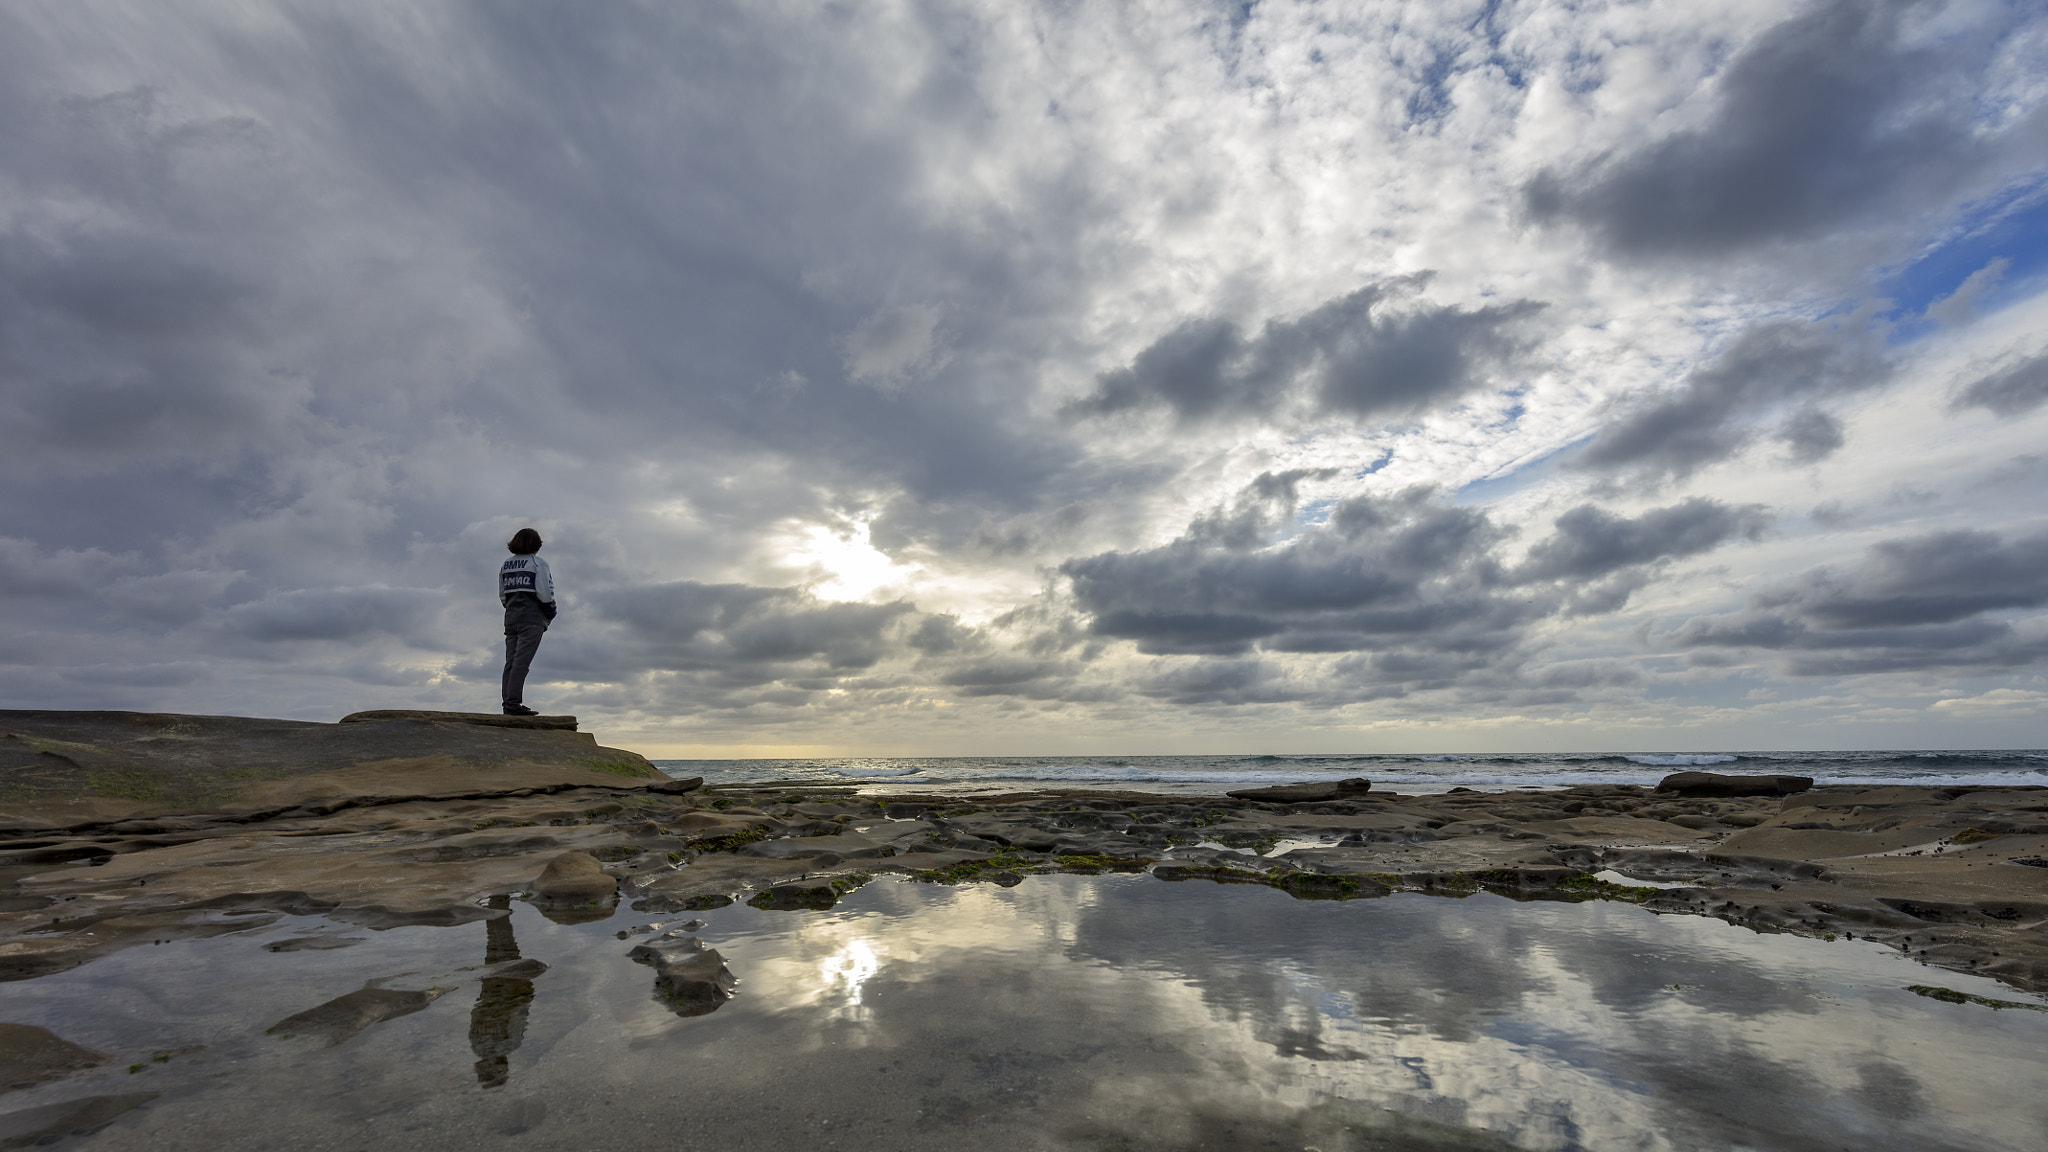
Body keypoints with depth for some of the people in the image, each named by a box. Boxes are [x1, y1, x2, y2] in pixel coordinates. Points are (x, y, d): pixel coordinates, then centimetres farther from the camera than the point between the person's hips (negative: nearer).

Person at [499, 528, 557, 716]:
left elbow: (502, 596, 16)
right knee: (521, 662, -9)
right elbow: (544, 593, -12)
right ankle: (513, 703, -11)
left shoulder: (505, 565, 15)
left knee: (511, 662, 8)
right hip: (532, 618, -7)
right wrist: (550, 614, 0)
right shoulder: (538, 563, -5)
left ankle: (508, 702, 8)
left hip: (510, 617, 7)